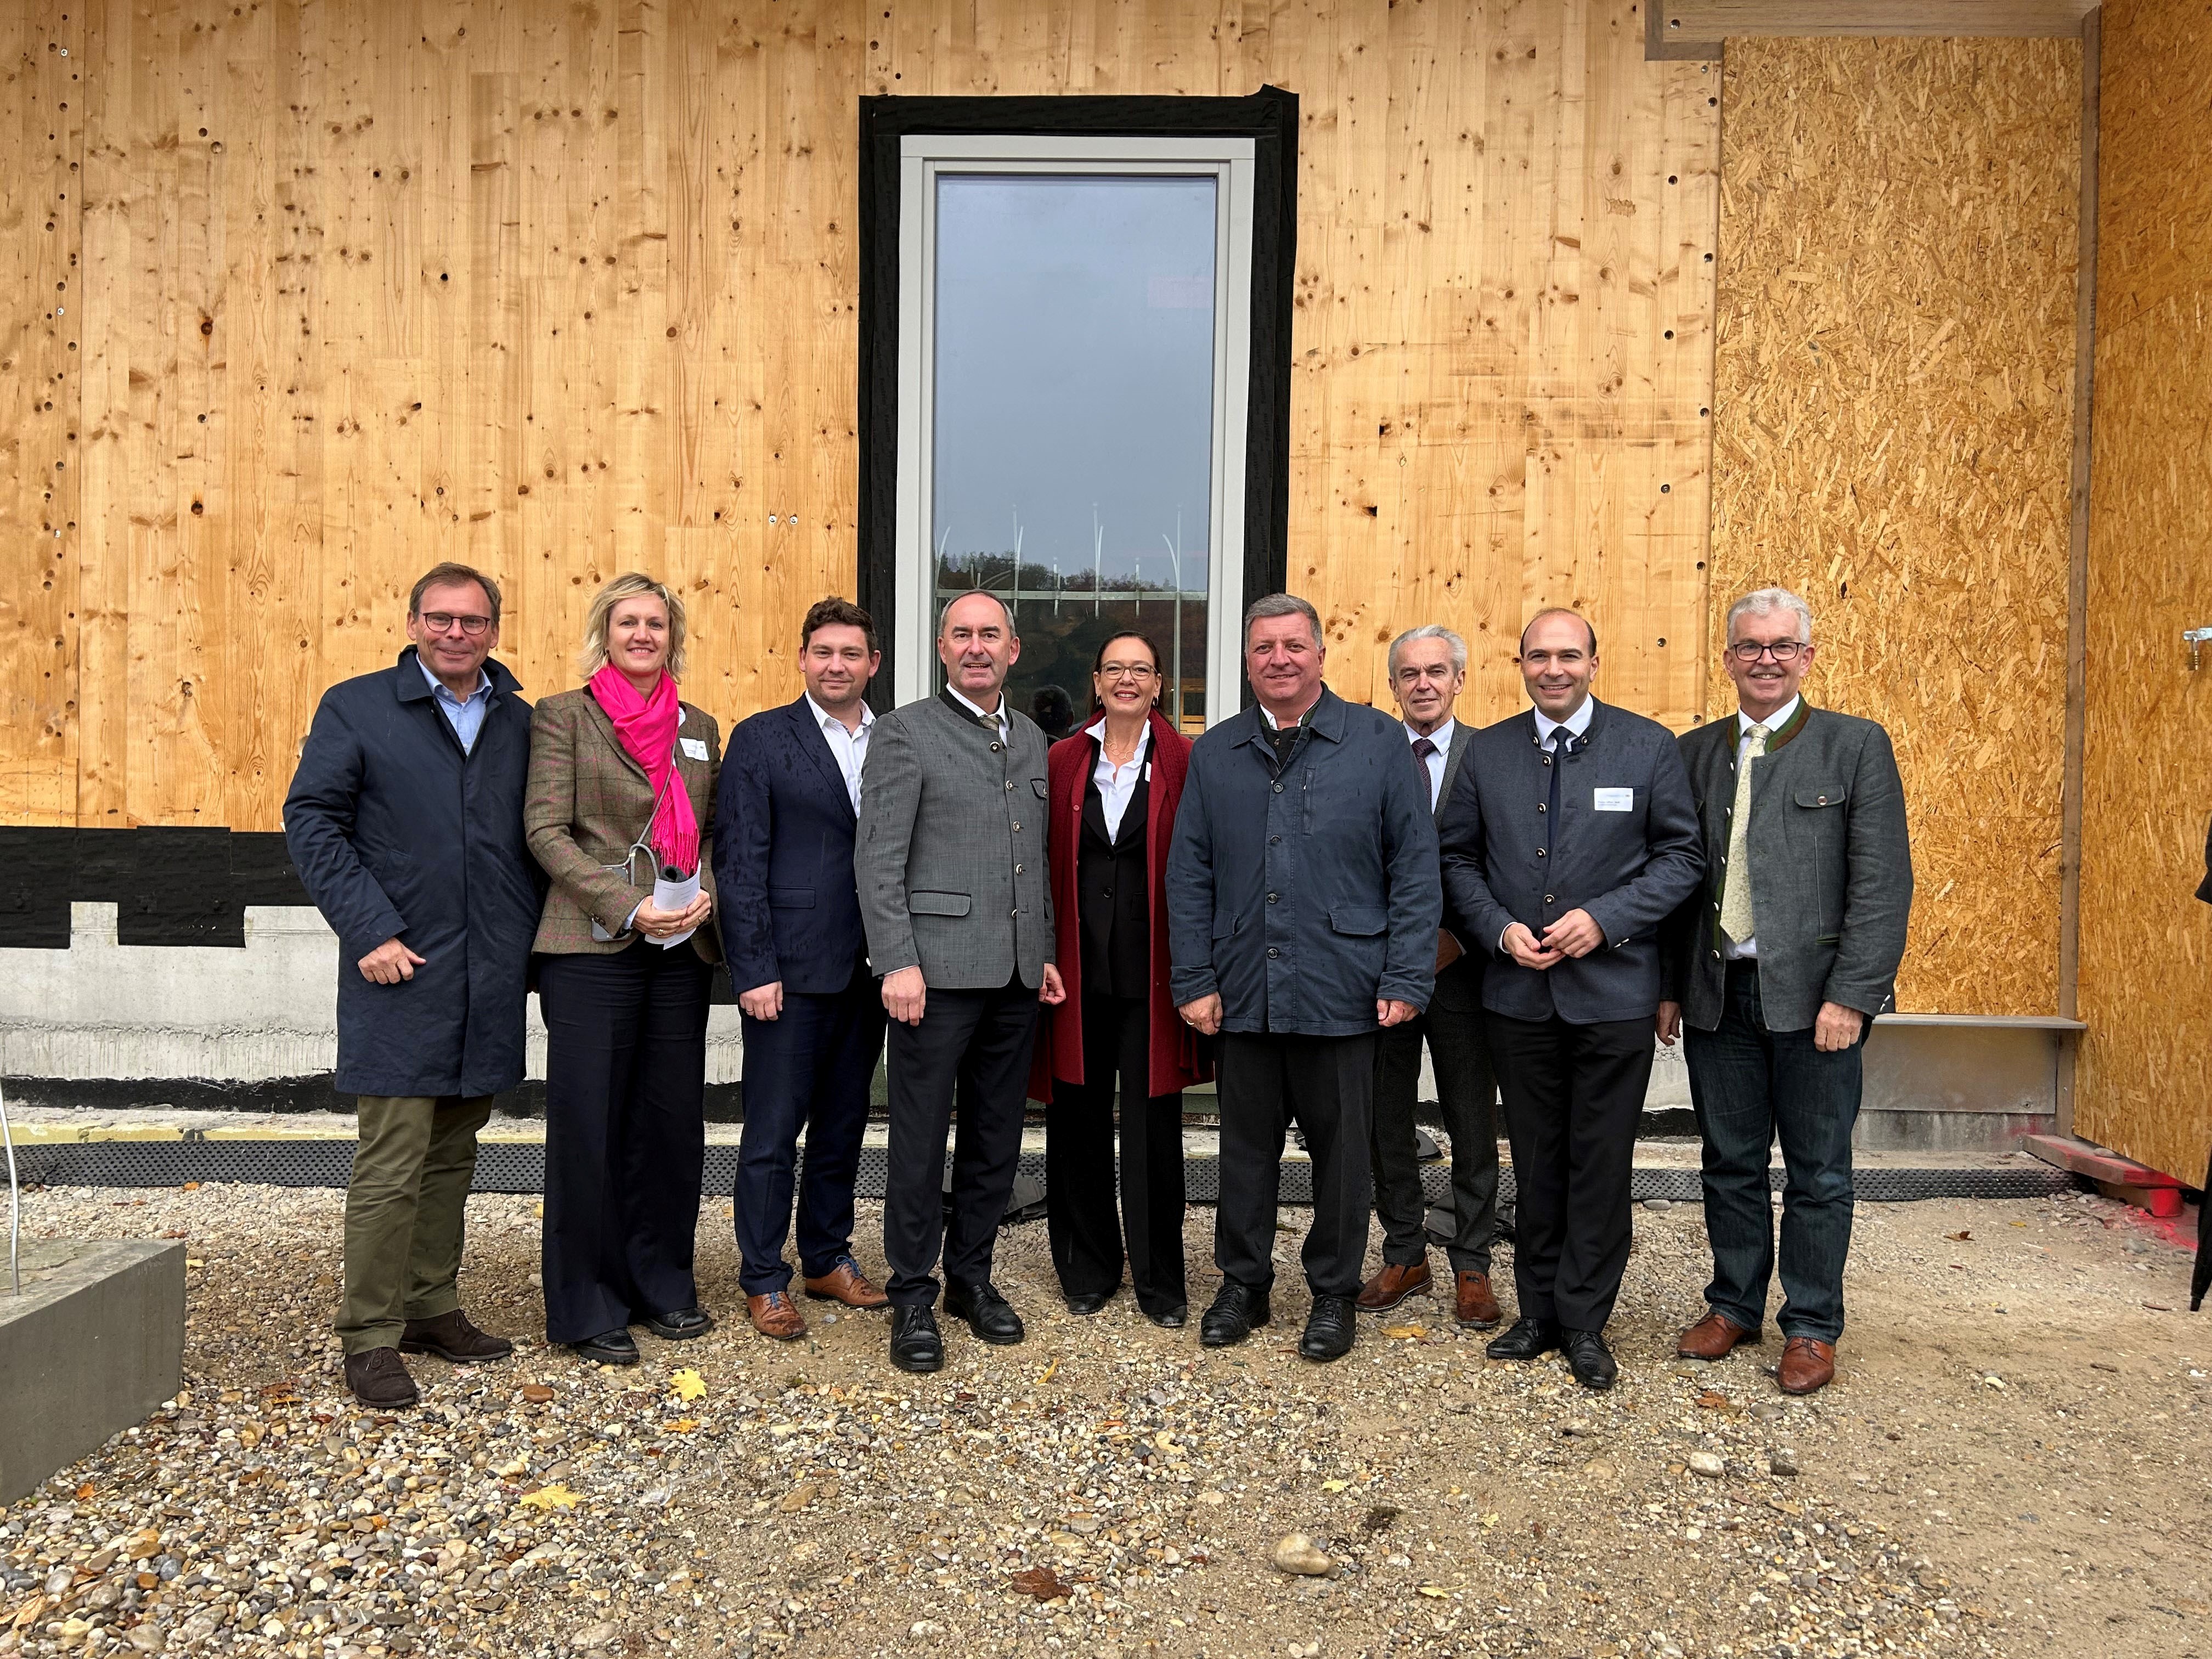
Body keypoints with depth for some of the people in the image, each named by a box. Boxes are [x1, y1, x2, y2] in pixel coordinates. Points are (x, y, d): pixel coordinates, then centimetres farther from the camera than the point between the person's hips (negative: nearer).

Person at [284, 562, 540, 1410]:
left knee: (453, 1155, 14)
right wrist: (369, 931, -13)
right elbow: (312, 821, -5)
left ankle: (432, 1307, 27)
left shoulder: (521, 722, 11)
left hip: (490, 981, 4)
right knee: (391, 1164, -3)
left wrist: (529, 935, 3)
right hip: (400, 971, -4)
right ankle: (370, 1337, 9)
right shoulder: (354, 708, 0)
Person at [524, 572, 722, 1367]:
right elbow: (546, 831, -7)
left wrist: (707, 894, -3)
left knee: (673, 1120, 9)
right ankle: (588, 1307, 13)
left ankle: (659, 1281, 25)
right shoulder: (563, 715, 0)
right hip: (592, 946, -4)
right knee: (589, 1125, 0)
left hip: (682, 951, 5)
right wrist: (628, 907, -16)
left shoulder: (699, 728, 14)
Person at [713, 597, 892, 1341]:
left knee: (843, 1126, 15)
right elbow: (739, 862, -7)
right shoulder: (761, 740, -3)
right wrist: (754, 970, -12)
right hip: (790, 970, -4)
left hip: (867, 970, 4)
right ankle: (764, 1279, 16)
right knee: (773, 1132, 3)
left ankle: (829, 1258, 30)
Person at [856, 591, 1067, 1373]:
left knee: (996, 1138, 13)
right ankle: (913, 1296, 14)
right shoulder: (905, 732, -2)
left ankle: (971, 1276, 28)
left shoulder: (1032, 739, 16)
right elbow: (878, 860, -8)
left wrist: (1045, 950, 15)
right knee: (921, 1139, 1)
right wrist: (898, 961, -15)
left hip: (1016, 975, 6)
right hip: (938, 970, -6)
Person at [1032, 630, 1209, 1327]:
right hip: (1077, 966, 2)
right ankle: (1088, 1268, 25)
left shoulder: (1185, 763, 0)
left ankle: (1159, 1279, 18)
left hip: (1150, 969, -2)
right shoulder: (1062, 761, 6)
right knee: (1077, 1118, 9)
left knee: (1153, 1124, 3)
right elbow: (1043, 864, 7)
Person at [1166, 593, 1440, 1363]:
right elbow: (1189, 876, 7)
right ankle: (1243, 1284, 29)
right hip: (1243, 995, 2)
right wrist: (1195, 980, 0)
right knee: (1246, 1149, 12)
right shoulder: (1215, 754, 8)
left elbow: (1415, 867, -1)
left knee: (1341, 1150, 9)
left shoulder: (1378, 742, 0)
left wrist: (1406, 979, -7)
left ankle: (1334, 1293, 26)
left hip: (1343, 996, -2)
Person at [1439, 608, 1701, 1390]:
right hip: (1518, 993, 2)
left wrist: (1603, 919, -14)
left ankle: (1585, 1322, 19)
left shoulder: (1649, 747, -2)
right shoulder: (1487, 752, 5)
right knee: (1535, 1161, 12)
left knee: (1601, 1163, 5)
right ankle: (1538, 1311, 25)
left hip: (1612, 990, -2)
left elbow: (1680, 856, -2)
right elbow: (1458, 858, 8)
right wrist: (1500, 929, -8)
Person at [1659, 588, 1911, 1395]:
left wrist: (1851, 995, -15)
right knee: (1730, 1163, 13)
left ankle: (1812, 1327, 21)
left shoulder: (1856, 745, -2)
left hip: (1812, 995, -3)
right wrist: (1669, 986, 7)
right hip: (1717, 995, 3)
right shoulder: (1694, 752, 10)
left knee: (1818, 1172, 7)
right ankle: (1735, 1305, 29)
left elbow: (1883, 881, -8)